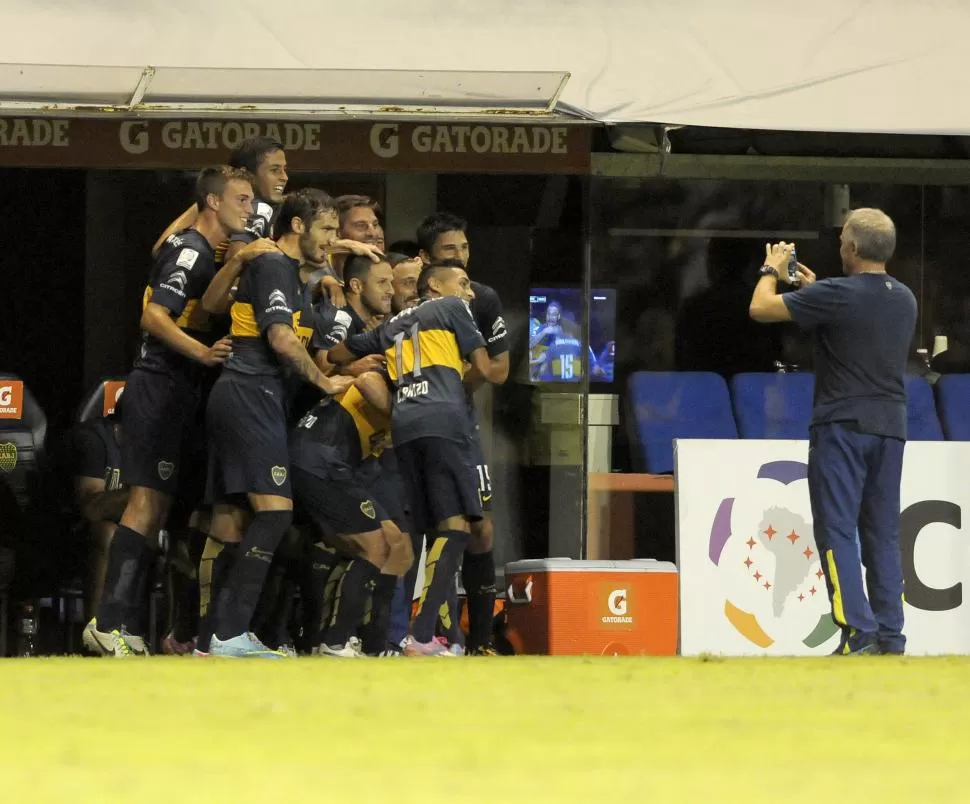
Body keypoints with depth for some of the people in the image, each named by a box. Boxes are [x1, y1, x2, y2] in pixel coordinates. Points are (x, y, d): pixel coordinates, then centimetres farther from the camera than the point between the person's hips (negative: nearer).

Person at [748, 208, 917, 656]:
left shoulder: (836, 296, -14)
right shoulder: (905, 300, 9)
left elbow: (760, 309, -7)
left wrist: (771, 271, 12)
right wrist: (814, 289, 32)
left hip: (843, 426, -6)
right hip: (891, 426, 6)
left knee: (837, 529, -5)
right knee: (883, 533, 10)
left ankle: (859, 633, -16)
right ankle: (891, 636, 7)